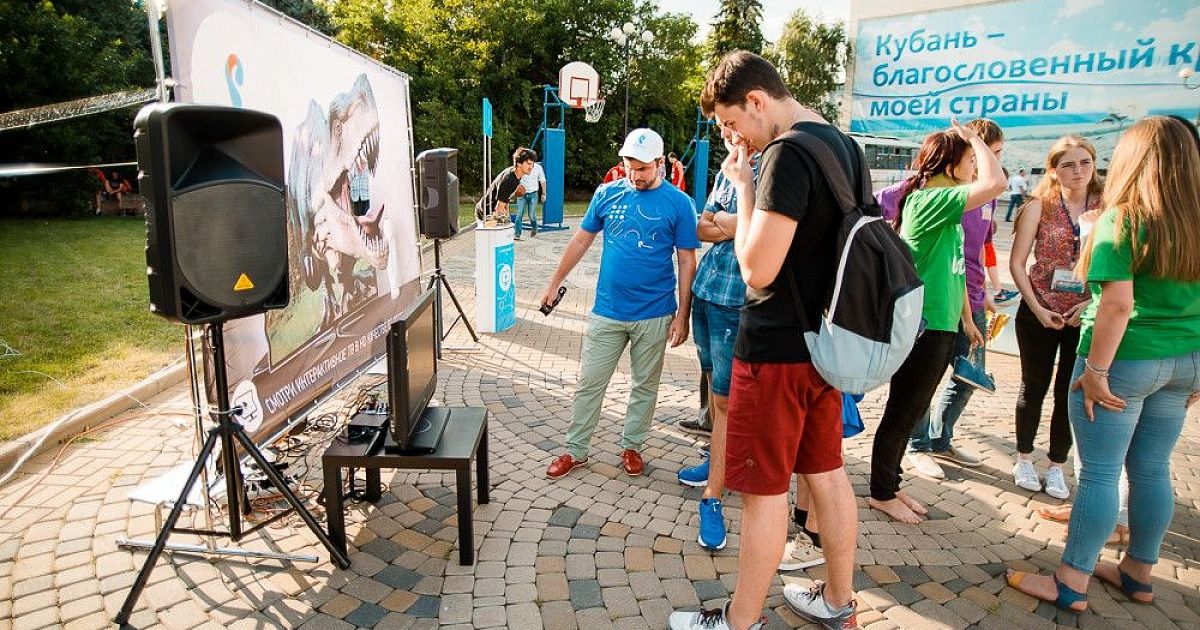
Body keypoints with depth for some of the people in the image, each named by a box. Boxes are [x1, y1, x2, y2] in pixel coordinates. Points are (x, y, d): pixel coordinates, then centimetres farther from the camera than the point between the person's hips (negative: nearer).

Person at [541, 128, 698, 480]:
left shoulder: (678, 203, -5)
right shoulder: (607, 194, 2)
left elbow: (687, 262, -4)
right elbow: (581, 240, 10)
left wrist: (682, 314, -8)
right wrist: (555, 283, 12)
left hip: (654, 314, -1)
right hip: (607, 310, 2)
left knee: (645, 385, 13)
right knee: (589, 383, 7)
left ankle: (632, 446, 31)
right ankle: (575, 450, 21)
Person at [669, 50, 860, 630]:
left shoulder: (788, 153, -19)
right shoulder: (846, 146, 10)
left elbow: (757, 270, -21)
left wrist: (744, 186, -13)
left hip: (777, 349, -9)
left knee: (764, 489, 4)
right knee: (826, 472, 18)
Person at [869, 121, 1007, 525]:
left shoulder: (944, 208, 15)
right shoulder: (928, 200, -15)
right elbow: (995, 183, -27)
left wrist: (966, 320, 24)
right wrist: (973, 136, -11)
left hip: (940, 328, 10)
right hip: (921, 327, -10)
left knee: (910, 414, 17)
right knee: (901, 414, 2)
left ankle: (890, 486, 29)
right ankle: (881, 494, 17)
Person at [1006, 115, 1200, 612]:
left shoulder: (1122, 218, -12)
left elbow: (1118, 302, -21)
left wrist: (1096, 369, -16)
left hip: (1128, 360, -7)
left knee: (1100, 473, 0)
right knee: (1152, 470, 16)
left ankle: (1070, 584, 10)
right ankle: (1138, 574, 31)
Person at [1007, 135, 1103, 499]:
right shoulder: (1040, 206, -4)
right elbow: (1017, 263, -4)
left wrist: (1093, 302, -14)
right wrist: (1037, 309, -11)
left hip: (1086, 317, 1)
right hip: (1039, 314, -1)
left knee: (1071, 393, 8)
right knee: (1034, 387, 10)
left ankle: (1057, 466, 24)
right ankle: (1024, 460, 27)